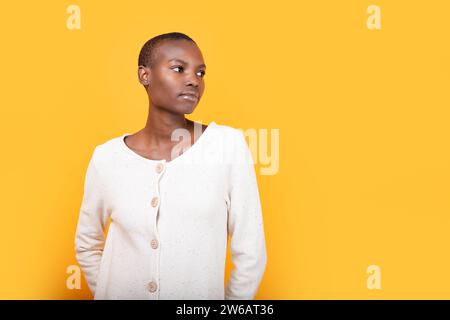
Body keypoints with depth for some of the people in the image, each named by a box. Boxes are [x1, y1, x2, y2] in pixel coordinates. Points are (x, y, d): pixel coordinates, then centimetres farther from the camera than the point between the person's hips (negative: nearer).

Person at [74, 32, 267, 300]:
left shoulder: (228, 144, -12)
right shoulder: (107, 157, -7)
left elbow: (250, 252, -7)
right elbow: (87, 244, 8)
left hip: (203, 295, 0)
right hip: (120, 294, 1)